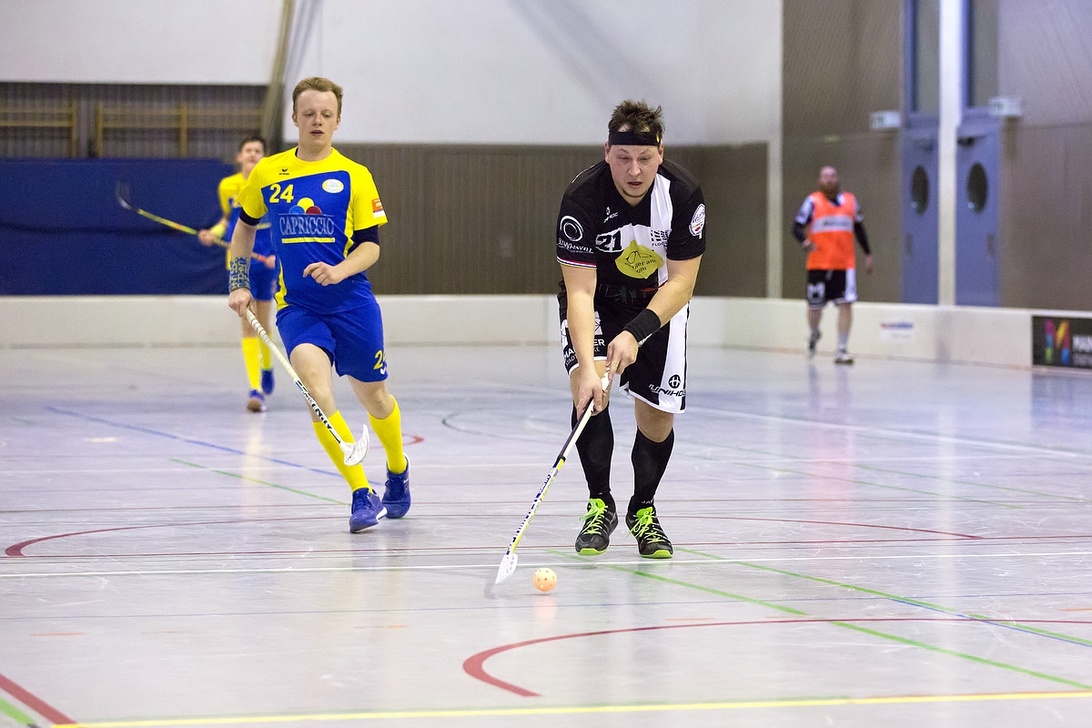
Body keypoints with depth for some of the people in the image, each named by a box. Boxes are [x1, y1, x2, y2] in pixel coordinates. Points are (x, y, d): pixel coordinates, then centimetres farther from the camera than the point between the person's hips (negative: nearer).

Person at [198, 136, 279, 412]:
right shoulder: (227, 186, 0)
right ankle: (255, 389, -14)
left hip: (267, 263, 0)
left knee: (263, 324, 13)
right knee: (248, 325, -9)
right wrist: (213, 233, -2)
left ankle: (266, 368, 44)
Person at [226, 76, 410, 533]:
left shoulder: (354, 177, -1)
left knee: (373, 397, 12)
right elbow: (245, 224, 22)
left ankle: (398, 470, 44)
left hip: (351, 303, 0)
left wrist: (338, 271, -21)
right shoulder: (266, 174, 5)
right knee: (316, 388, -24)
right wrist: (239, 285, 16)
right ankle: (362, 495, -20)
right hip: (296, 305, 0)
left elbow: (371, 245, -2)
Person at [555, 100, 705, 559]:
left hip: (658, 303, 1)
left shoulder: (683, 194, -25)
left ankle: (643, 510, 23)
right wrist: (586, 365, -44)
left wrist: (635, 333, -35)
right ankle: (600, 505, -7)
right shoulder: (582, 198, -30)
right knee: (589, 388, -25)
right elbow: (580, 290, -32)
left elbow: (681, 283, -21)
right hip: (597, 300, -1)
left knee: (657, 417, -4)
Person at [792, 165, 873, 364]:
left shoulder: (850, 201, 9)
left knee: (845, 304, -11)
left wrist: (868, 253, 20)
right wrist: (804, 241, -26)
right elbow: (797, 226, -5)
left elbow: (859, 228, 21)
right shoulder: (813, 202, -1)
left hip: (845, 264, 2)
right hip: (818, 264, -2)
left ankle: (842, 350, -7)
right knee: (814, 306, 6)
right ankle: (814, 335, 39)